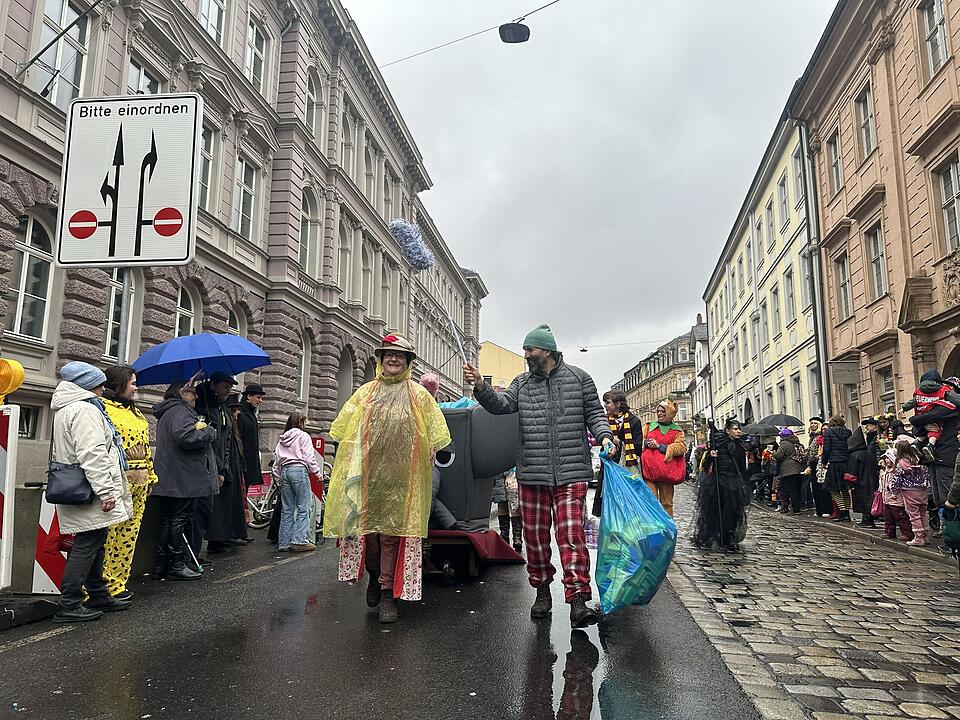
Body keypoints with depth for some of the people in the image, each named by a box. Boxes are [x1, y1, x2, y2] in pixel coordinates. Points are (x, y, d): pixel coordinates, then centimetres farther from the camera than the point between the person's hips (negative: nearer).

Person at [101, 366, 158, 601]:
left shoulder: (134, 411, 20)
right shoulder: (104, 409, -7)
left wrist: (150, 476, 21)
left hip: (139, 482, 9)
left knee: (129, 534, 11)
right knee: (113, 534, -5)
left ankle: (119, 582, 19)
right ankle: (109, 584, 3)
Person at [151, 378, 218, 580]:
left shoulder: (166, 413, 23)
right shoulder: (180, 411, -12)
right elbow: (185, 436, -28)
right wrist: (210, 432, -12)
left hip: (168, 482, 11)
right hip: (182, 480, -10)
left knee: (168, 521, 14)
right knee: (179, 520, -4)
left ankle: (161, 566, 20)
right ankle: (176, 565, 2)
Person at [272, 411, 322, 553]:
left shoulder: (282, 439, 19)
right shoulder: (303, 436, 1)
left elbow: (276, 461, 17)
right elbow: (309, 456, -7)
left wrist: (278, 479, 20)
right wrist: (318, 472, -1)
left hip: (284, 471, 7)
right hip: (299, 469, -7)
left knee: (287, 509, 9)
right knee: (304, 507, -6)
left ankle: (284, 543, 8)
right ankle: (299, 540, -14)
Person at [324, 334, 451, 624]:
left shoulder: (419, 395, 9)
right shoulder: (365, 392, 13)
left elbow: (433, 438, 9)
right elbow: (345, 431, 16)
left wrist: (423, 466, 2)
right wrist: (351, 463, 9)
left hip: (399, 477, -2)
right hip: (366, 473, 2)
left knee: (392, 530, -1)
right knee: (364, 525, 3)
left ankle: (388, 592, 9)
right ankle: (374, 574, 30)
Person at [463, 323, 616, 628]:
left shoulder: (578, 378, 6)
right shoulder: (522, 383, 12)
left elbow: (594, 414, 10)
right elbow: (501, 405, -3)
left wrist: (604, 436, -8)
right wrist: (481, 387, -20)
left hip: (571, 473, -3)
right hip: (532, 474, 3)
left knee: (571, 534, -10)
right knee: (535, 535, 10)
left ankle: (578, 599, -6)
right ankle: (542, 590, 27)